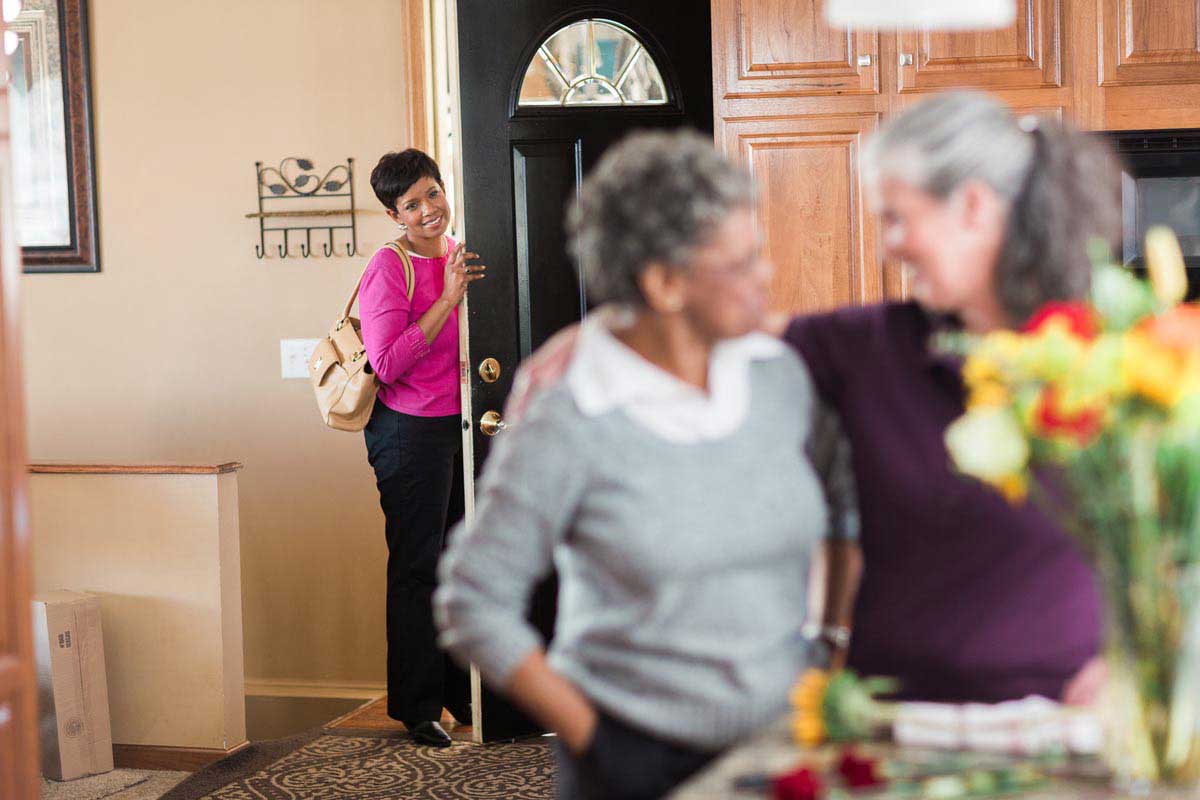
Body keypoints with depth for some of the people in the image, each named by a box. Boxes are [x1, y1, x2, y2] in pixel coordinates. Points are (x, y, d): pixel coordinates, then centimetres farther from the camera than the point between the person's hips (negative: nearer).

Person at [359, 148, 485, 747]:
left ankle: (460, 695, 27)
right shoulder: (390, 267, -12)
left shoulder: (460, 257, 10)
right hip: (411, 431, -7)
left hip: (463, 427, 7)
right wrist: (448, 300, -23)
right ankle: (417, 707, 12)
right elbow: (387, 363, -21)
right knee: (417, 568, 0)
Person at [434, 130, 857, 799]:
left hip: (790, 744, 4)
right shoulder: (568, 430, -14)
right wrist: (589, 736, -10)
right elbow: (475, 605, -9)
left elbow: (843, 516, 12)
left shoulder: (783, 377, -2)